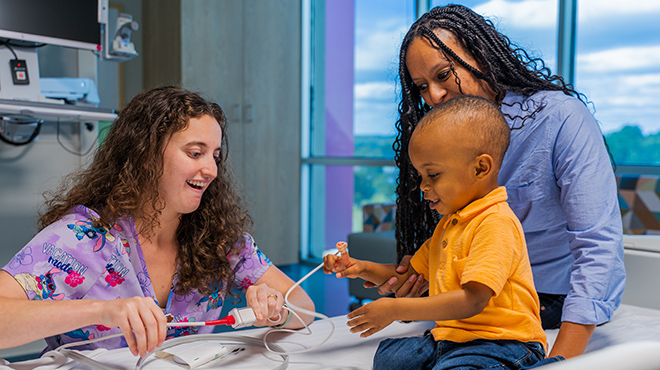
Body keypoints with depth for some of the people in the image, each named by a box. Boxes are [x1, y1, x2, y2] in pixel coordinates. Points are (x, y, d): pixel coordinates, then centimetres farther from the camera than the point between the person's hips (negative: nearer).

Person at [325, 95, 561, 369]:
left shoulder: (496, 223, -17)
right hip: (450, 338, 9)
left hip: (501, 344, -9)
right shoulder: (448, 224, 16)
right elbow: (410, 275, 25)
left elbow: (472, 300, -26)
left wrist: (395, 309, -22)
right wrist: (364, 269, 7)